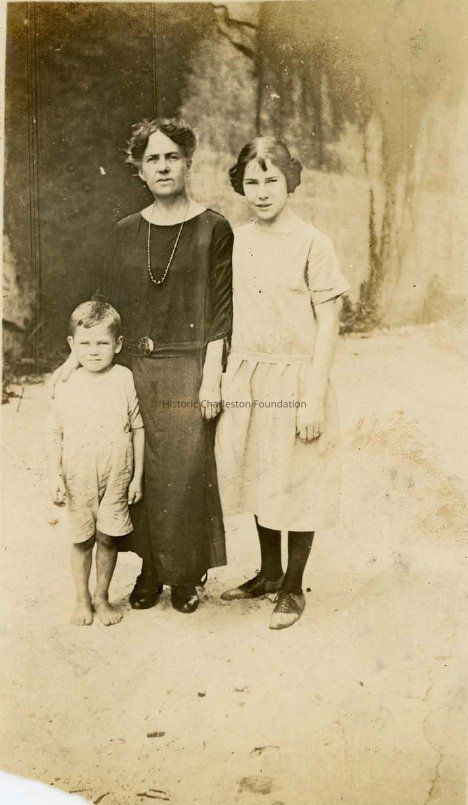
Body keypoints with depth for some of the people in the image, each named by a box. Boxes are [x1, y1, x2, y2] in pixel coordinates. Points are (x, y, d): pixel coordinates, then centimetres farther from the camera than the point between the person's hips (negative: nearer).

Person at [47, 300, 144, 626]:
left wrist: (137, 475, 1)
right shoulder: (67, 387, -4)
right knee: (82, 539, 11)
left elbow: (138, 428, 0)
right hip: (79, 479, 0)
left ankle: (102, 598, 27)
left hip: (116, 477, 0)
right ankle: (83, 599, 30)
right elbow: (56, 436, 1)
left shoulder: (124, 380, -5)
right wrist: (56, 477, -5)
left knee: (108, 538, 6)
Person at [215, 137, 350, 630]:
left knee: (297, 486, 5)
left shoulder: (312, 243, -8)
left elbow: (327, 322, -9)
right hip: (244, 378, 5)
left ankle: (292, 588, 23)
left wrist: (314, 397, -14)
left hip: (294, 378, -5)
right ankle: (269, 573, 35)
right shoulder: (236, 241, 6)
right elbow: (228, 313, 12)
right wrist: (223, 376, 9)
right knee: (258, 479, 15)